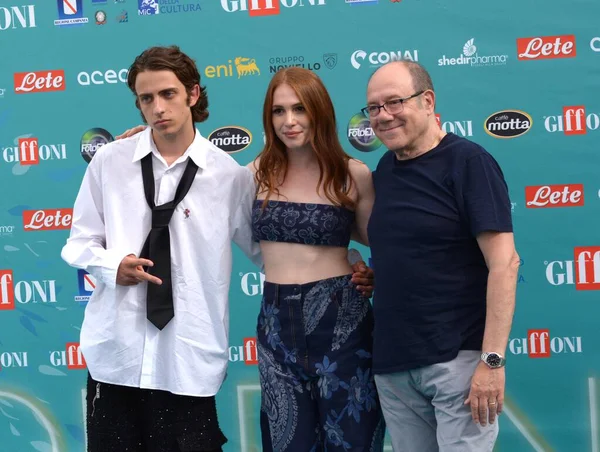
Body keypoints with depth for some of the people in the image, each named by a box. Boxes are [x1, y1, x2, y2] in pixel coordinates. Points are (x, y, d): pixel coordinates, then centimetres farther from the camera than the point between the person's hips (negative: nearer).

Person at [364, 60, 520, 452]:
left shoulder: (468, 161, -9)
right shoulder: (385, 168, 10)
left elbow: (504, 263, -14)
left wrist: (492, 359, -19)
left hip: (458, 358, -6)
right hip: (392, 362, 6)